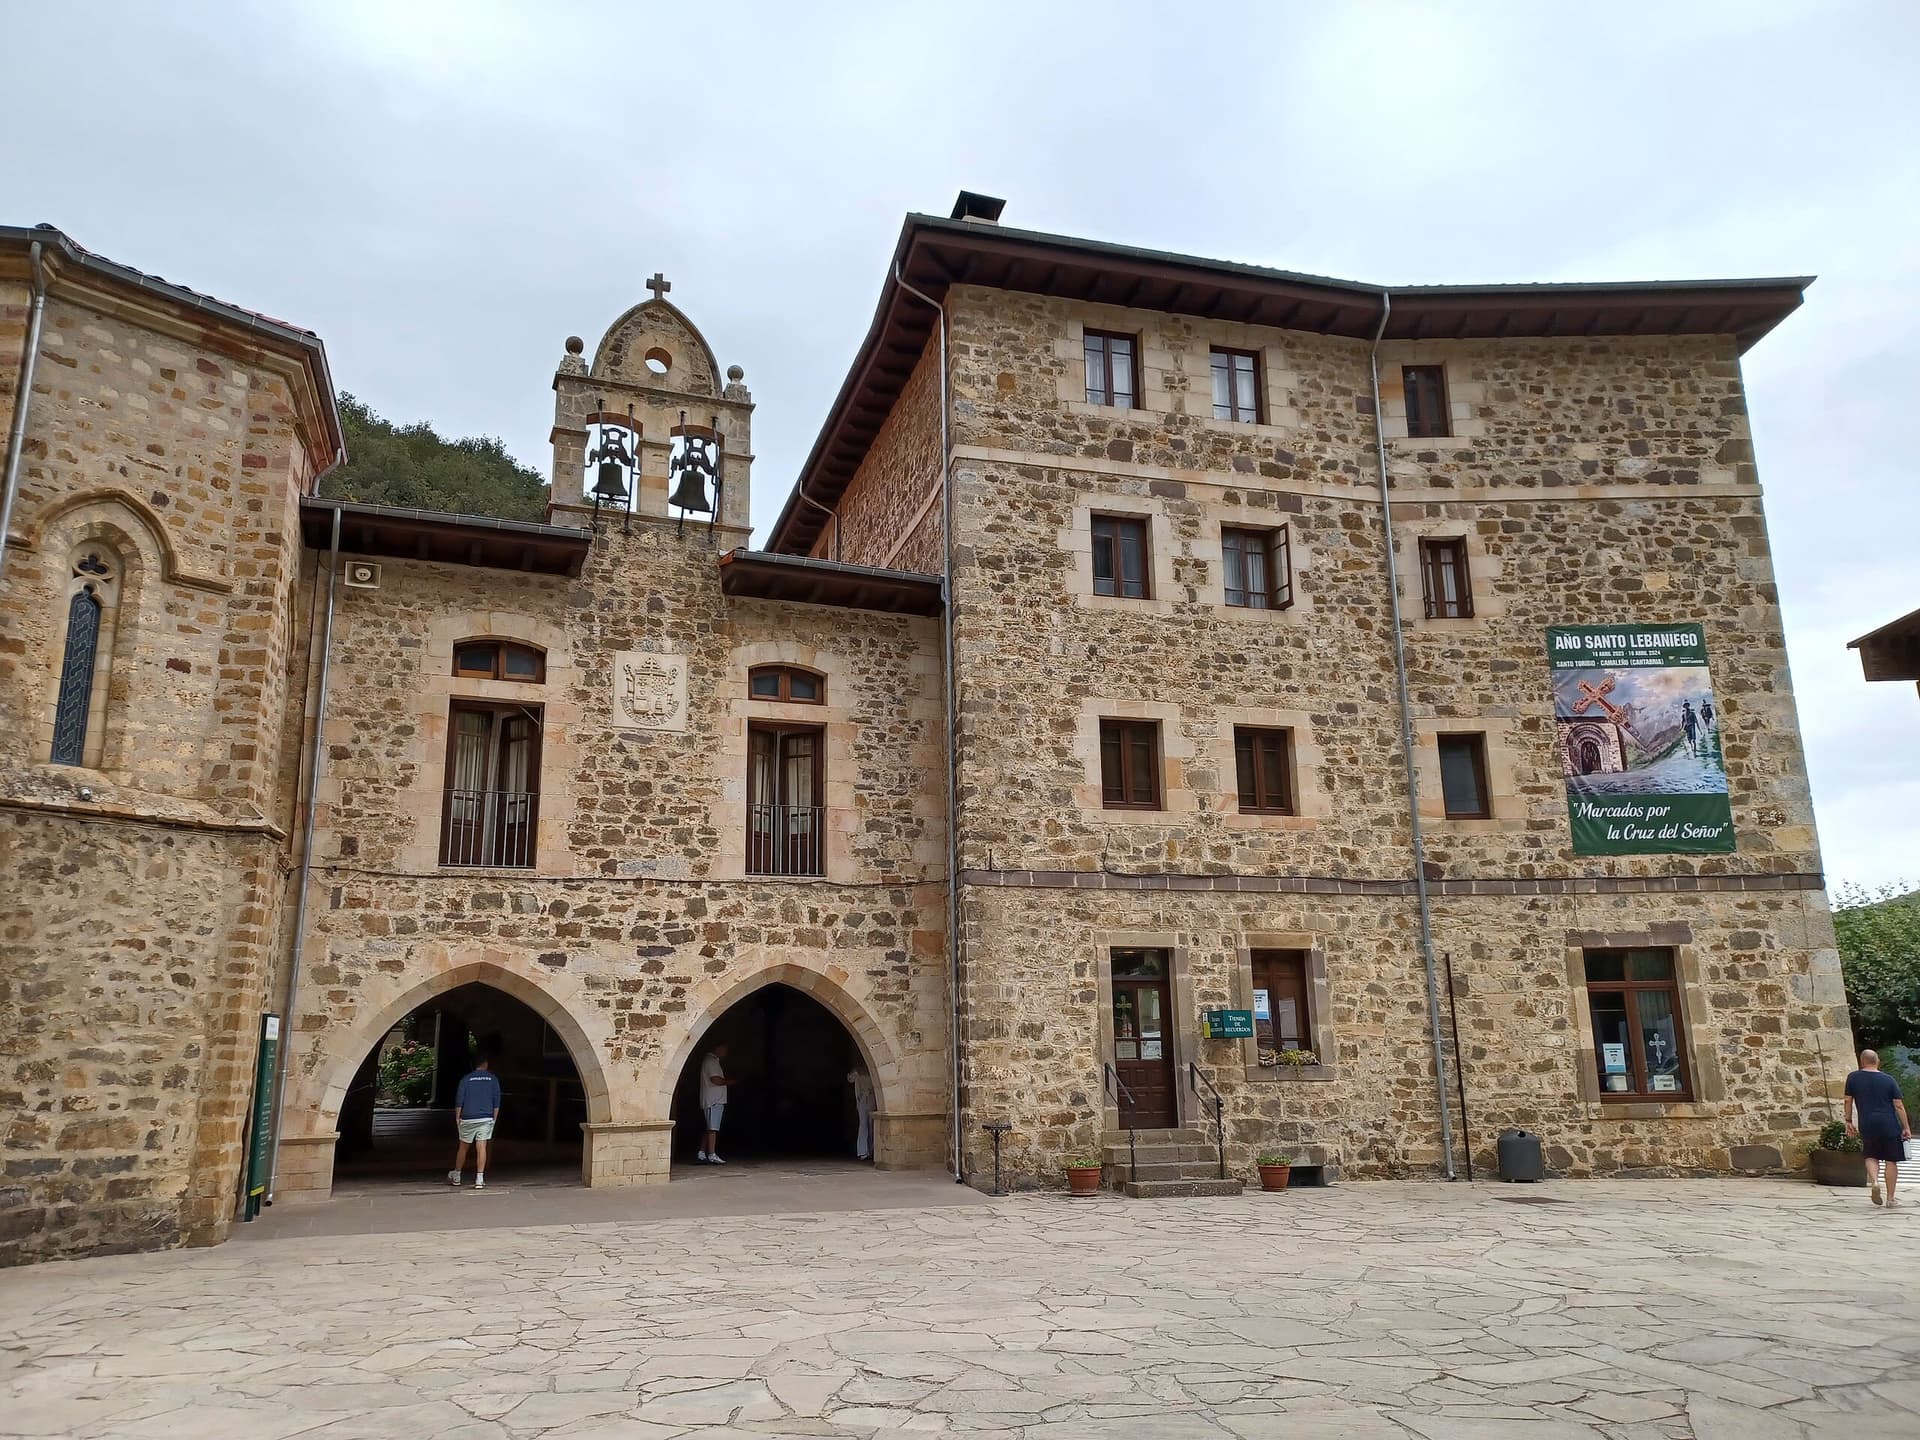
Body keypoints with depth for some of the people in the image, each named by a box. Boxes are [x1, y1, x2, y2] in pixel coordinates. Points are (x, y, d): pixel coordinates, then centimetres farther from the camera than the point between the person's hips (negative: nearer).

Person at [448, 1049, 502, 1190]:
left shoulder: (466, 1079, 2)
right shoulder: (493, 1079, 3)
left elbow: (459, 1100, -1)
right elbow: (497, 1101, 2)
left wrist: (457, 1118, 6)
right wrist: (494, 1118, 8)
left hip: (468, 1118, 0)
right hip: (486, 1118, 0)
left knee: (463, 1147, 14)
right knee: (481, 1148, -2)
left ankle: (456, 1176, 26)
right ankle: (479, 1179, -7)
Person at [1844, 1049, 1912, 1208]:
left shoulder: (1853, 1078, 3)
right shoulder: (1889, 1080, 2)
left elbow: (1848, 1101, 4)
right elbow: (1899, 1106, -1)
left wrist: (1849, 1121, 15)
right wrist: (1906, 1128, 5)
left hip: (1867, 1125, 0)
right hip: (1889, 1125, 0)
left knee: (1871, 1156, 17)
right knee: (1891, 1160, 8)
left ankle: (1875, 1181, -10)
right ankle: (1890, 1199, 10)